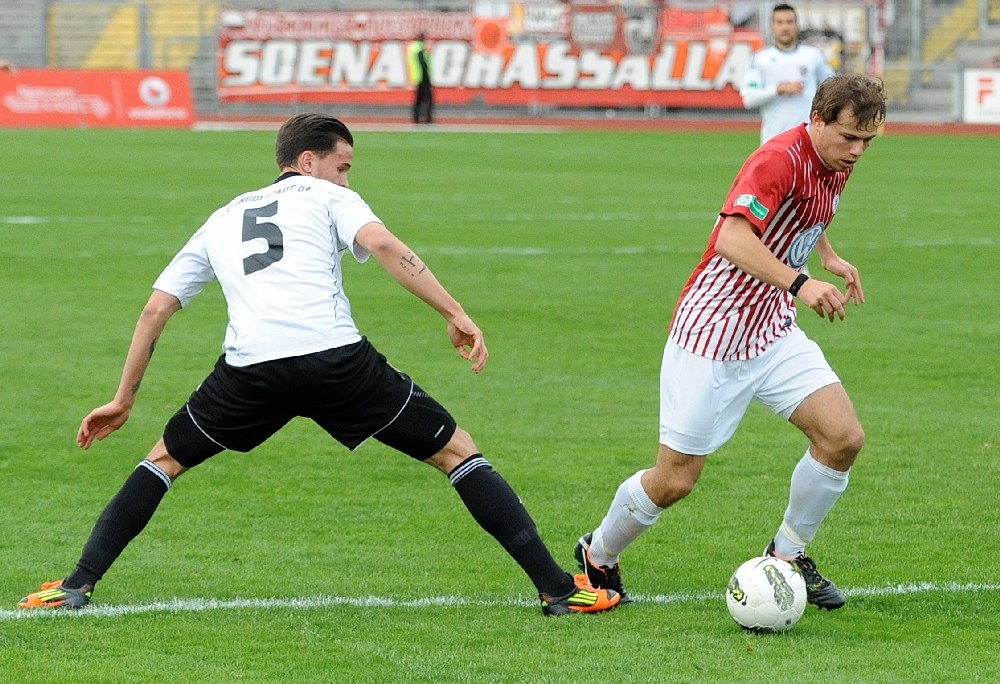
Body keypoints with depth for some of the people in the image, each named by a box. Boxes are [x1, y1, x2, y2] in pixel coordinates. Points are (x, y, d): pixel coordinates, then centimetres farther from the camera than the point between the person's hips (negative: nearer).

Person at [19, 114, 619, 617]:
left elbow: (155, 310, 29)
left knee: (166, 459, 27)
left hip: (251, 369, 3)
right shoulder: (327, 198, 17)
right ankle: (558, 589, 1)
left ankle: (77, 586, 16)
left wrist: (124, 400, 37)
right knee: (458, 452, 8)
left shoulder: (221, 222, 30)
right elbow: (381, 245, -4)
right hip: (337, 357, -3)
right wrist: (457, 316, -8)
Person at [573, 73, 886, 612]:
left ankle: (788, 553, 12)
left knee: (843, 436, -9)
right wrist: (798, 283, -48)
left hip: (773, 332, 8)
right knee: (674, 481, -2)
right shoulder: (780, 159, -23)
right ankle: (596, 557, 24)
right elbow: (733, 239, -38)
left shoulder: (836, 165, 4)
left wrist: (830, 258, 20)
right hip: (712, 335, -8)